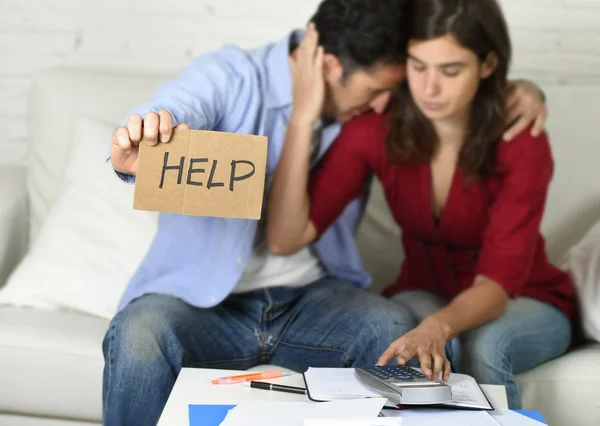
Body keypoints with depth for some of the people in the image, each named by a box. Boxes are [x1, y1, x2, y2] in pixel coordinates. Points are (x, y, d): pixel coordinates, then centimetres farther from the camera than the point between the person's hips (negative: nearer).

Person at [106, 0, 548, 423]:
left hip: (311, 296, 3)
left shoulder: (368, 107, 4)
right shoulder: (228, 76, -11)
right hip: (200, 297, -3)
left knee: (395, 328, -28)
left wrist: (517, 90, -5)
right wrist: (135, 150, -57)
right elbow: (168, 116, -31)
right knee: (140, 335, -34)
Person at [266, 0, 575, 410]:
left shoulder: (521, 143, -24)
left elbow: (497, 282, -30)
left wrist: (437, 328, -52)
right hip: (425, 296, 1)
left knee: (484, 347, -35)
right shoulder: (376, 129, -17)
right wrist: (304, 117, -31)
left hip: (523, 302, -1)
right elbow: (285, 239, -24)